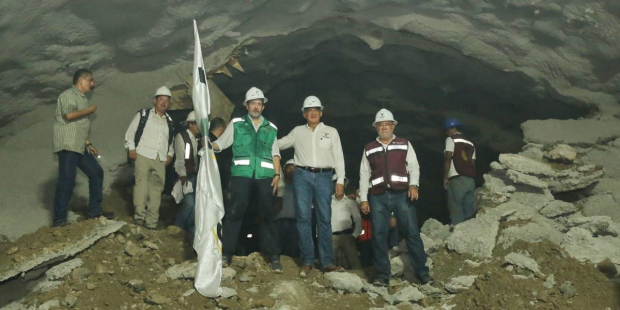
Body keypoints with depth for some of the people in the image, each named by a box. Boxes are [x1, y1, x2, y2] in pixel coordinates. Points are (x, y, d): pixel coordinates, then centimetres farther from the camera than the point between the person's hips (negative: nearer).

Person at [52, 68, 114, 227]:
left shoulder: (82, 98, 21)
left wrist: (88, 144, 19)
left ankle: (95, 210, 16)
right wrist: (89, 110, -11)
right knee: (67, 181, -10)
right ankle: (59, 218, -6)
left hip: (80, 147, 10)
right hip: (67, 146, -10)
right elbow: (68, 115, -25)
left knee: (96, 173, 10)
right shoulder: (69, 94, -8)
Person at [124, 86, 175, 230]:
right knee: (142, 184, -15)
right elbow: (130, 132, 6)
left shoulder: (169, 121, 21)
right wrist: (131, 148, -5)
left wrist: (170, 154, 14)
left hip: (160, 160, 4)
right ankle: (140, 216, -15)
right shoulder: (143, 114, 7)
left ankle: (151, 222, 2)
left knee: (156, 189, 0)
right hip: (143, 155, -4)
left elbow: (170, 140, 29)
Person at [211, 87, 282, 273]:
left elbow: (275, 153, 16)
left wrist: (277, 174, 5)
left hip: (265, 176, 2)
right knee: (235, 213, -4)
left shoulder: (271, 128, 15)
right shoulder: (236, 124, 9)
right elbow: (220, 144, 7)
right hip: (241, 175, -2)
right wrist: (207, 144, -13)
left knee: (268, 214, 3)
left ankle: (273, 257, 8)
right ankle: (226, 253, 3)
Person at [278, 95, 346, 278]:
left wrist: (340, 181, -1)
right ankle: (307, 261, 2)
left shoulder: (331, 132, 10)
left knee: (324, 219, -1)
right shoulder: (297, 132, 12)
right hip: (302, 176, 1)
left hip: (323, 177, 0)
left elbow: (338, 157, 7)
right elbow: (279, 144, 22)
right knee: (303, 218, -3)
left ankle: (327, 262, 1)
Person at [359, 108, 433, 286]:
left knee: (412, 233, -5)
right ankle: (382, 275, 7)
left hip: (402, 195, -1)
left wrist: (413, 185, -13)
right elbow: (364, 175, 12)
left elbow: (413, 166, 5)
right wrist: (363, 199, 6)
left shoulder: (404, 144, 10)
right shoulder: (369, 149, 13)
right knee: (379, 236, 0)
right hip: (378, 197, 2)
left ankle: (421, 271, 3)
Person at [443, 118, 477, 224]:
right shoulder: (470, 143, 20)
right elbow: (473, 162, 16)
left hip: (457, 179, -6)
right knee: (469, 209, 7)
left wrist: (445, 177, -6)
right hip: (470, 180, 6)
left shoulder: (451, 139, 1)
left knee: (456, 209, -6)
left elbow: (448, 158, -8)